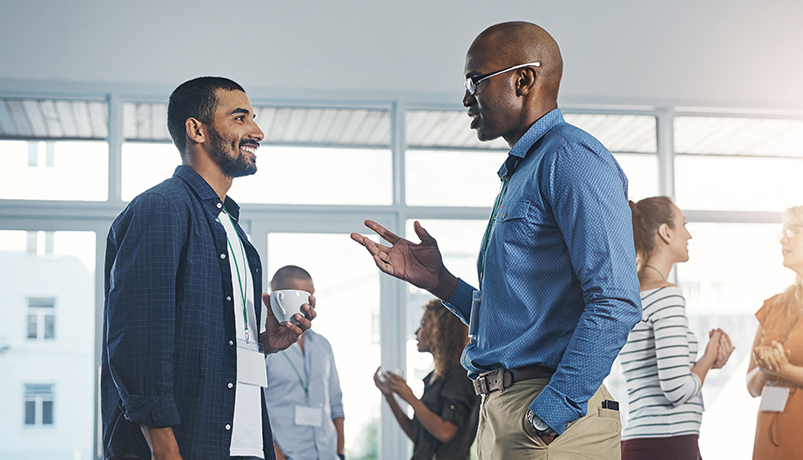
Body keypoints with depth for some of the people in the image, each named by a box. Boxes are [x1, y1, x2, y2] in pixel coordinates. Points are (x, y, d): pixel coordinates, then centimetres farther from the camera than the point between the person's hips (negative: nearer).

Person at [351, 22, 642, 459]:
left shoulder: (572, 157, -9)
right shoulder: (519, 173, 22)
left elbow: (615, 305, -20)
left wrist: (547, 419, -23)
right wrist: (438, 281, 15)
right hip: (500, 416, 9)